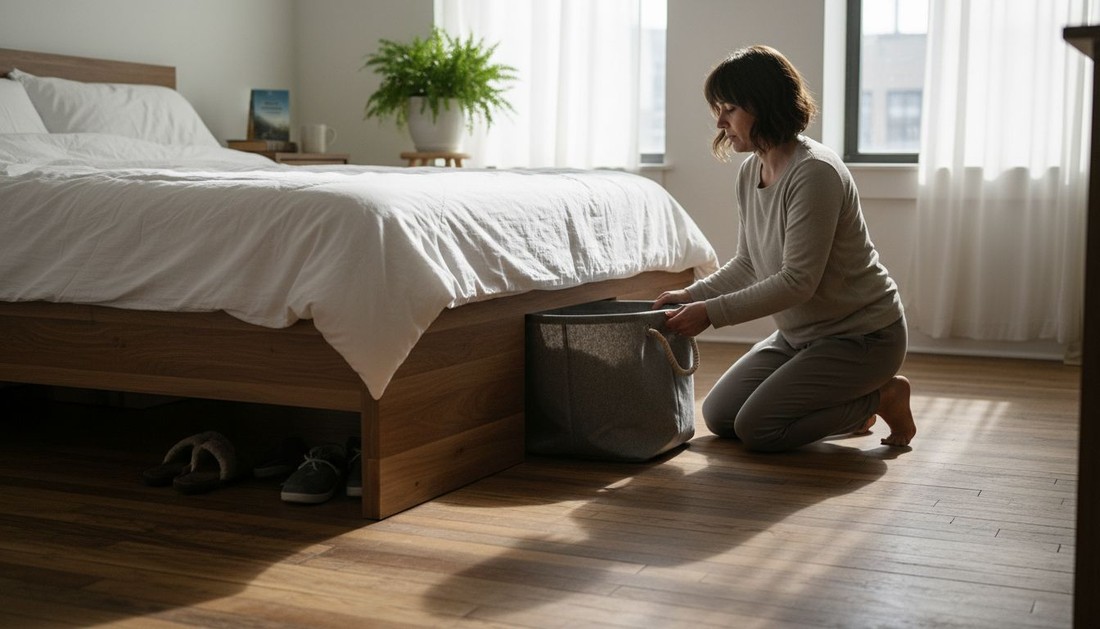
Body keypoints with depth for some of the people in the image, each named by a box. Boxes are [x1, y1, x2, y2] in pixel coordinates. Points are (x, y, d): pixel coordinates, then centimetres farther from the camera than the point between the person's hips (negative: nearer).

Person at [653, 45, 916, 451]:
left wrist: (711, 313, -26)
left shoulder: (814, 172, -26)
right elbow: (747, 265, 11)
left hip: (862, 334, -9)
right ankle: (850, 401, 18)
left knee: (757, 429, -16)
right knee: (718, 416, 6)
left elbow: (797, 281, -28)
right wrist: (691, 295, -3)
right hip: (799, 334, 9)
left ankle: (881, 398, 3)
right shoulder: (750, 172, 2)